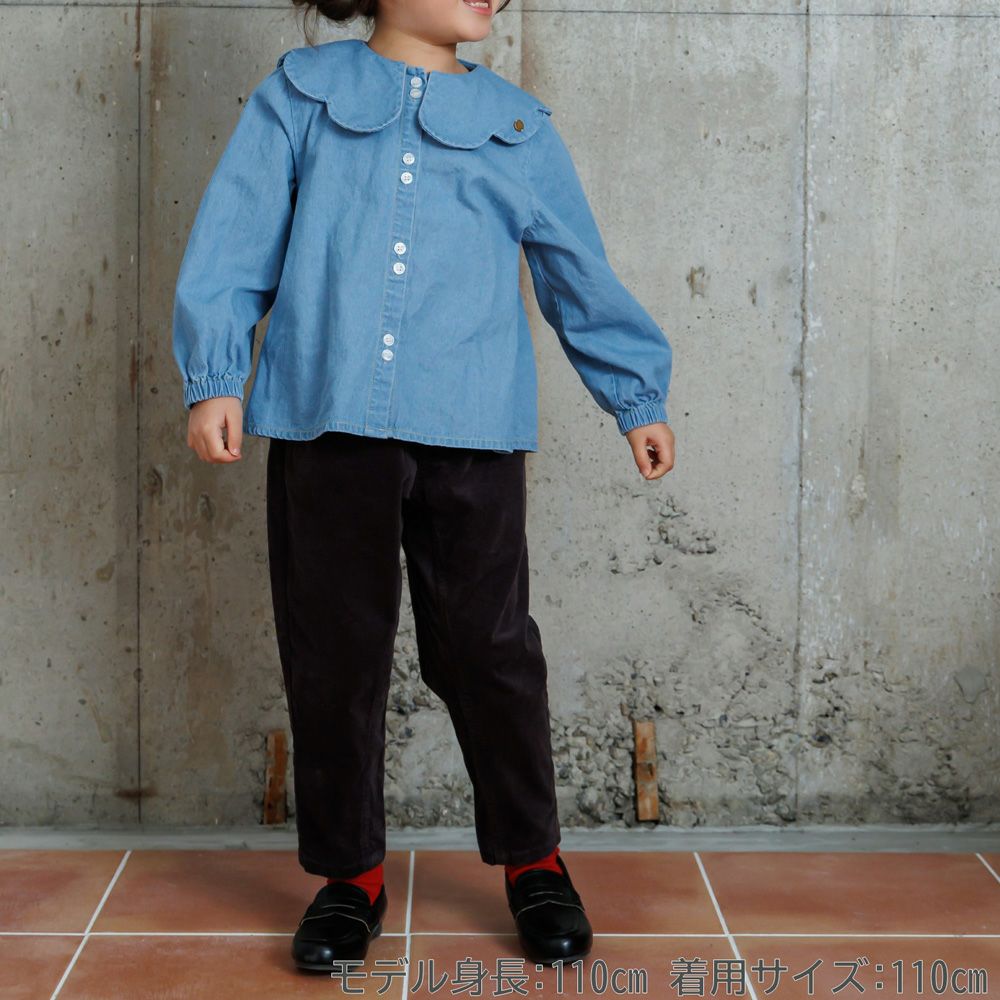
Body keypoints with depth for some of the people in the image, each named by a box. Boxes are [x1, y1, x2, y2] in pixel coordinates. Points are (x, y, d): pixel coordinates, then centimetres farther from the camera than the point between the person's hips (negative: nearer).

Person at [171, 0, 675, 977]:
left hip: (472, 426, 1)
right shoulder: (301, 93, 10)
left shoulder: (517, 126, 15)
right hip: (325, 417, 0)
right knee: (333, 651, 6)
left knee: (486, 646, 4)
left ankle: (531, 859, 22)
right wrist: (213, 376, -4)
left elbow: (582, 276, 19)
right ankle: (349, 871, 21)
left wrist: (638, 398, 18)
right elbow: (234, 239, 5)